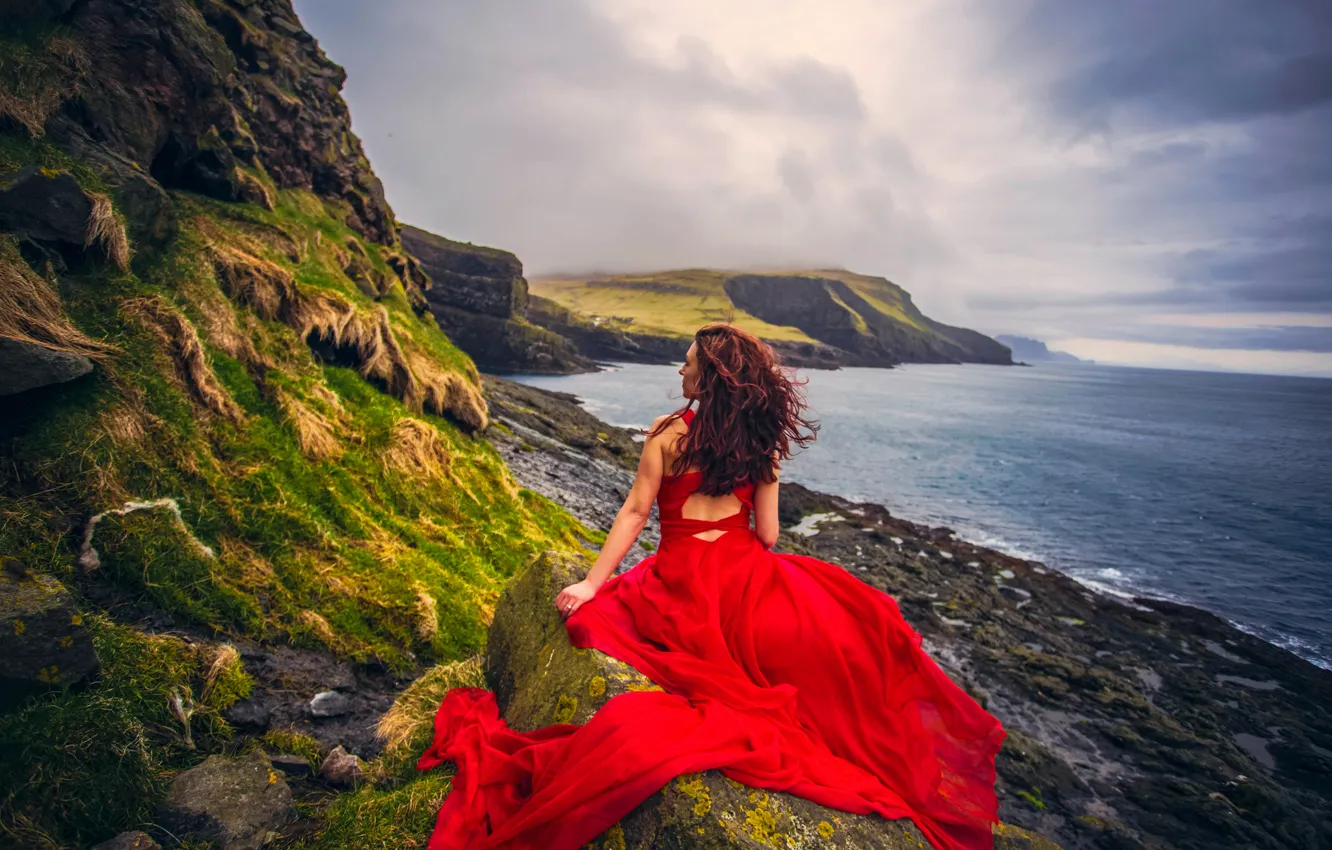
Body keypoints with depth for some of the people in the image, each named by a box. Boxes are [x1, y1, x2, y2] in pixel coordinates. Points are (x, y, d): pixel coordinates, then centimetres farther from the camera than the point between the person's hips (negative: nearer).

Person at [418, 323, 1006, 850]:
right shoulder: (761, 443, 4)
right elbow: (768, 534, 5)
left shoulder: (667, 432, -3)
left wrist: (592, 583, 3)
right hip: (745, 574, 3)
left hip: (680, 580, -3)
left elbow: (635, 511, -3)